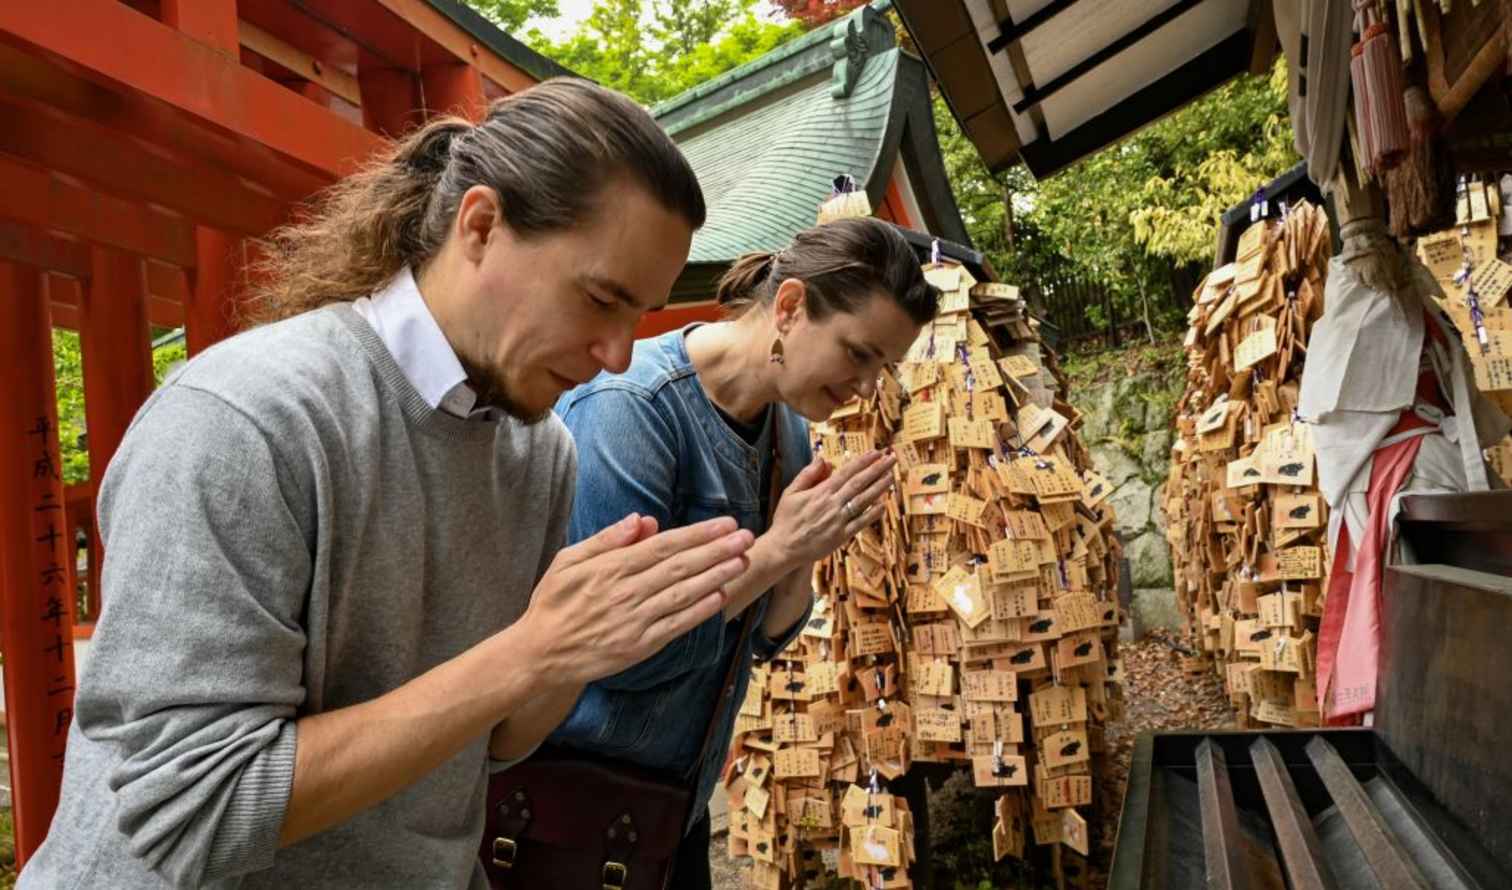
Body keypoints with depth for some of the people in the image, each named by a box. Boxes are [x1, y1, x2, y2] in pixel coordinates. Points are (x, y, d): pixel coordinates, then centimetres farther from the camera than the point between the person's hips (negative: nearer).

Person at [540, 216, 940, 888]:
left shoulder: (788, 428, -1)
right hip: (574, 785, -6)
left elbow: (764, 636, 6)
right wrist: (777, 546, -22)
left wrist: (805, 554, -13)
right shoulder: (629, 405, -23)